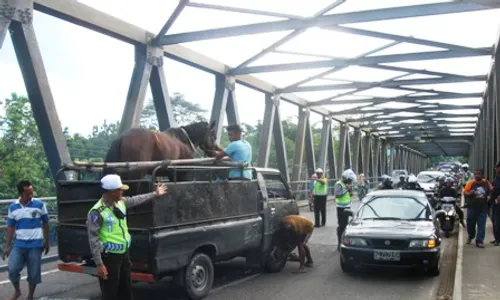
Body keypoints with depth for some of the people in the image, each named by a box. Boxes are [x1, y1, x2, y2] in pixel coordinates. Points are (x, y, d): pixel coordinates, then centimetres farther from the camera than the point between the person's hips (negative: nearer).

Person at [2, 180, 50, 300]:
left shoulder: (39, 204, -5)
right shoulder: (13, 207, 1)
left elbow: (45, 223, 4)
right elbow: (10, 227, 7)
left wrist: (47, 242, 7)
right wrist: (7, 246, 5)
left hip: (36, 244, -2)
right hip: (19, 244, 2)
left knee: (34, 272, 4)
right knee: (12, 269, -7)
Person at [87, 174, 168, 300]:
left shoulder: (121, 202, 0)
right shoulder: (97, 212, -22)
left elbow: (136, 200, 22)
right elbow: (93, 239, -20)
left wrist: (155, 194, 31)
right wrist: (99, 264, -21)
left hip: (124, 254, 8)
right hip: (109, 257, -8)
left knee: (126, 289, 19)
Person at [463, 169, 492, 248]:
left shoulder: (486, 182, 2)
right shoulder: (471, 182, -6)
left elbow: (490, 191, 16)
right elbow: (465, 192, -3)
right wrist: (469, 193, -23)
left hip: (483, 208, 1)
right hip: (472, 207, -1)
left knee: (481, 225, 0)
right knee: (470, 223, 11)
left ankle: (479, 241, 5)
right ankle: (471, 236, 38)